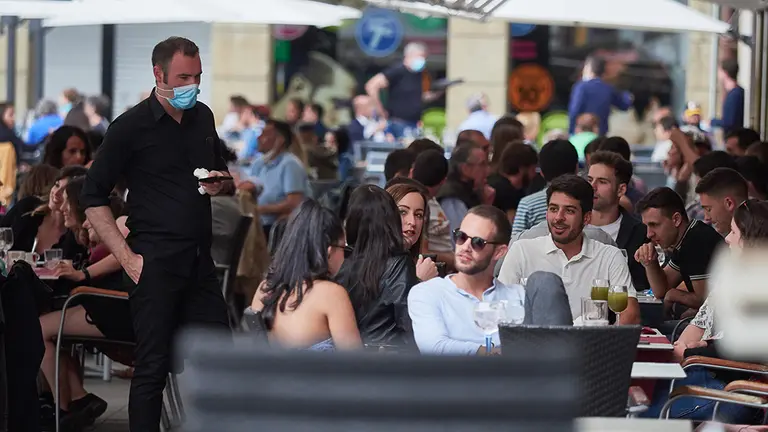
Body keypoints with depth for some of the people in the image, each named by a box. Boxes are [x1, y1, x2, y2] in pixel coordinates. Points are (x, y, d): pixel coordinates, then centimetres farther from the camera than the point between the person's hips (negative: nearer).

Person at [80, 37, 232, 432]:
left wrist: (221, 183, 3)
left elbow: (221, 173, 28)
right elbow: (93, 198, -6)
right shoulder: (131, 126, -7)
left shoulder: (203, 117, 11)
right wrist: (127, 258, -13)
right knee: (153, 366, -3)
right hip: (156, 263, -6)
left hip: (199, 260, 6)